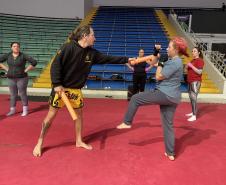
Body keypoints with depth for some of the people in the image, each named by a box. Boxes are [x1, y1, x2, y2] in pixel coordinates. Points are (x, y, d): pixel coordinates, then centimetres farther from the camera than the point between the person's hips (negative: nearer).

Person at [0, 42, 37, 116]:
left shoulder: (23, 55, -11)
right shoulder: (8, 55, 1)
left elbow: (34, 62, -16)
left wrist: (25, 70, -14)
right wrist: (6, 69, 0)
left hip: (22, 78, -4)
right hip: (11, 79, 4)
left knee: (22, 94, 3)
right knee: (13, 95, 12)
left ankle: (25, 110, 16)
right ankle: (12, 110, 24)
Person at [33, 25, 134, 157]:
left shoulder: (91, 53, 1)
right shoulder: (69, 47, -18)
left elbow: (108, 59, 6)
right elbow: (56, 65, -18)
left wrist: (126, 60, 5)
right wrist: (57, 84, -23)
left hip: (76, 89, 6)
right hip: (61, 88, -6)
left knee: (79, 113, 12)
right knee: (52, 114, 0)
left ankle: (79, 141, 30)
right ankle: (40, 143, 18)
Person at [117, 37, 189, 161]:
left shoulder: (174, 62, -14)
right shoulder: (174, 61, 17)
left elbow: (158, 77, -14)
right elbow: (152, 63, 24)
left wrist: (160, 63, -4)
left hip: (164, 94, -10)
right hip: (172, 97, 10)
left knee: (135, 99, -1)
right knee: (168, 125, 13)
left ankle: (127, 123, 12)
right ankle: (170, 154, 20)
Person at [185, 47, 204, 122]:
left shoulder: (200, 60, -8)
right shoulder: (193, 60, 18)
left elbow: (199, 72, -18)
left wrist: (191, 66, -19)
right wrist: (187, 66, 3)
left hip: (196, 82, -9)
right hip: (190, 81, 9)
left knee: (194, 98, -12)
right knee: (191, 97, 12)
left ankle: (194, 116, -10)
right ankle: (193, 112, 23)